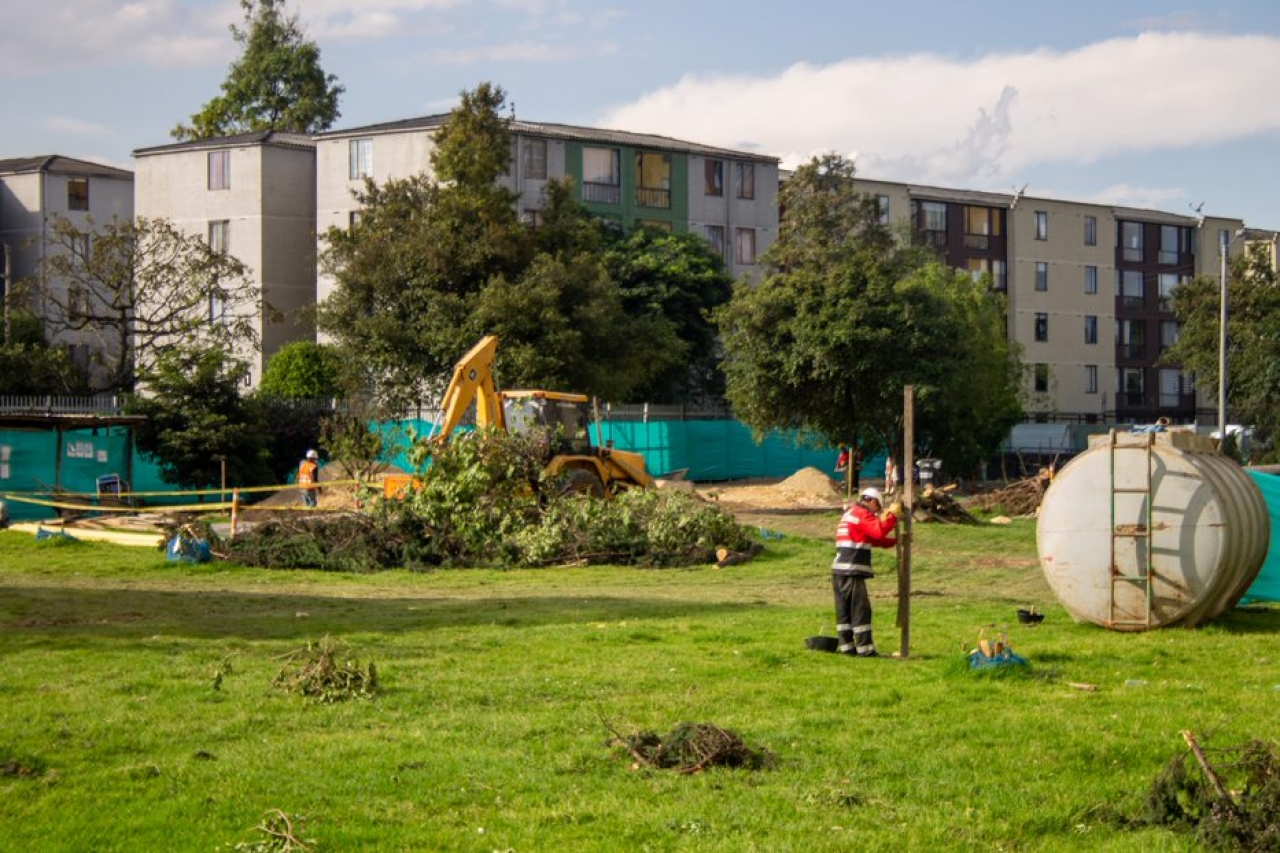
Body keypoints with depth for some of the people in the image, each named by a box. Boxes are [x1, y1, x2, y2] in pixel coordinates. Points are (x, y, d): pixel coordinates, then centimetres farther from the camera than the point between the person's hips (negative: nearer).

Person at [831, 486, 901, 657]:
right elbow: (879, 531, -20)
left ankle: (846, 645, 14)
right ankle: (865, 648, -6)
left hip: (839, 570, 10)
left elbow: (874, 539, 27)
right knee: (860, 609, -7)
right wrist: (892, 515, -8)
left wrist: (896, 540, 22)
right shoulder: (862, 514, -6)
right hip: (852, 571, -10)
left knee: (844, 609, 11)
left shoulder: (850, 513, 25)